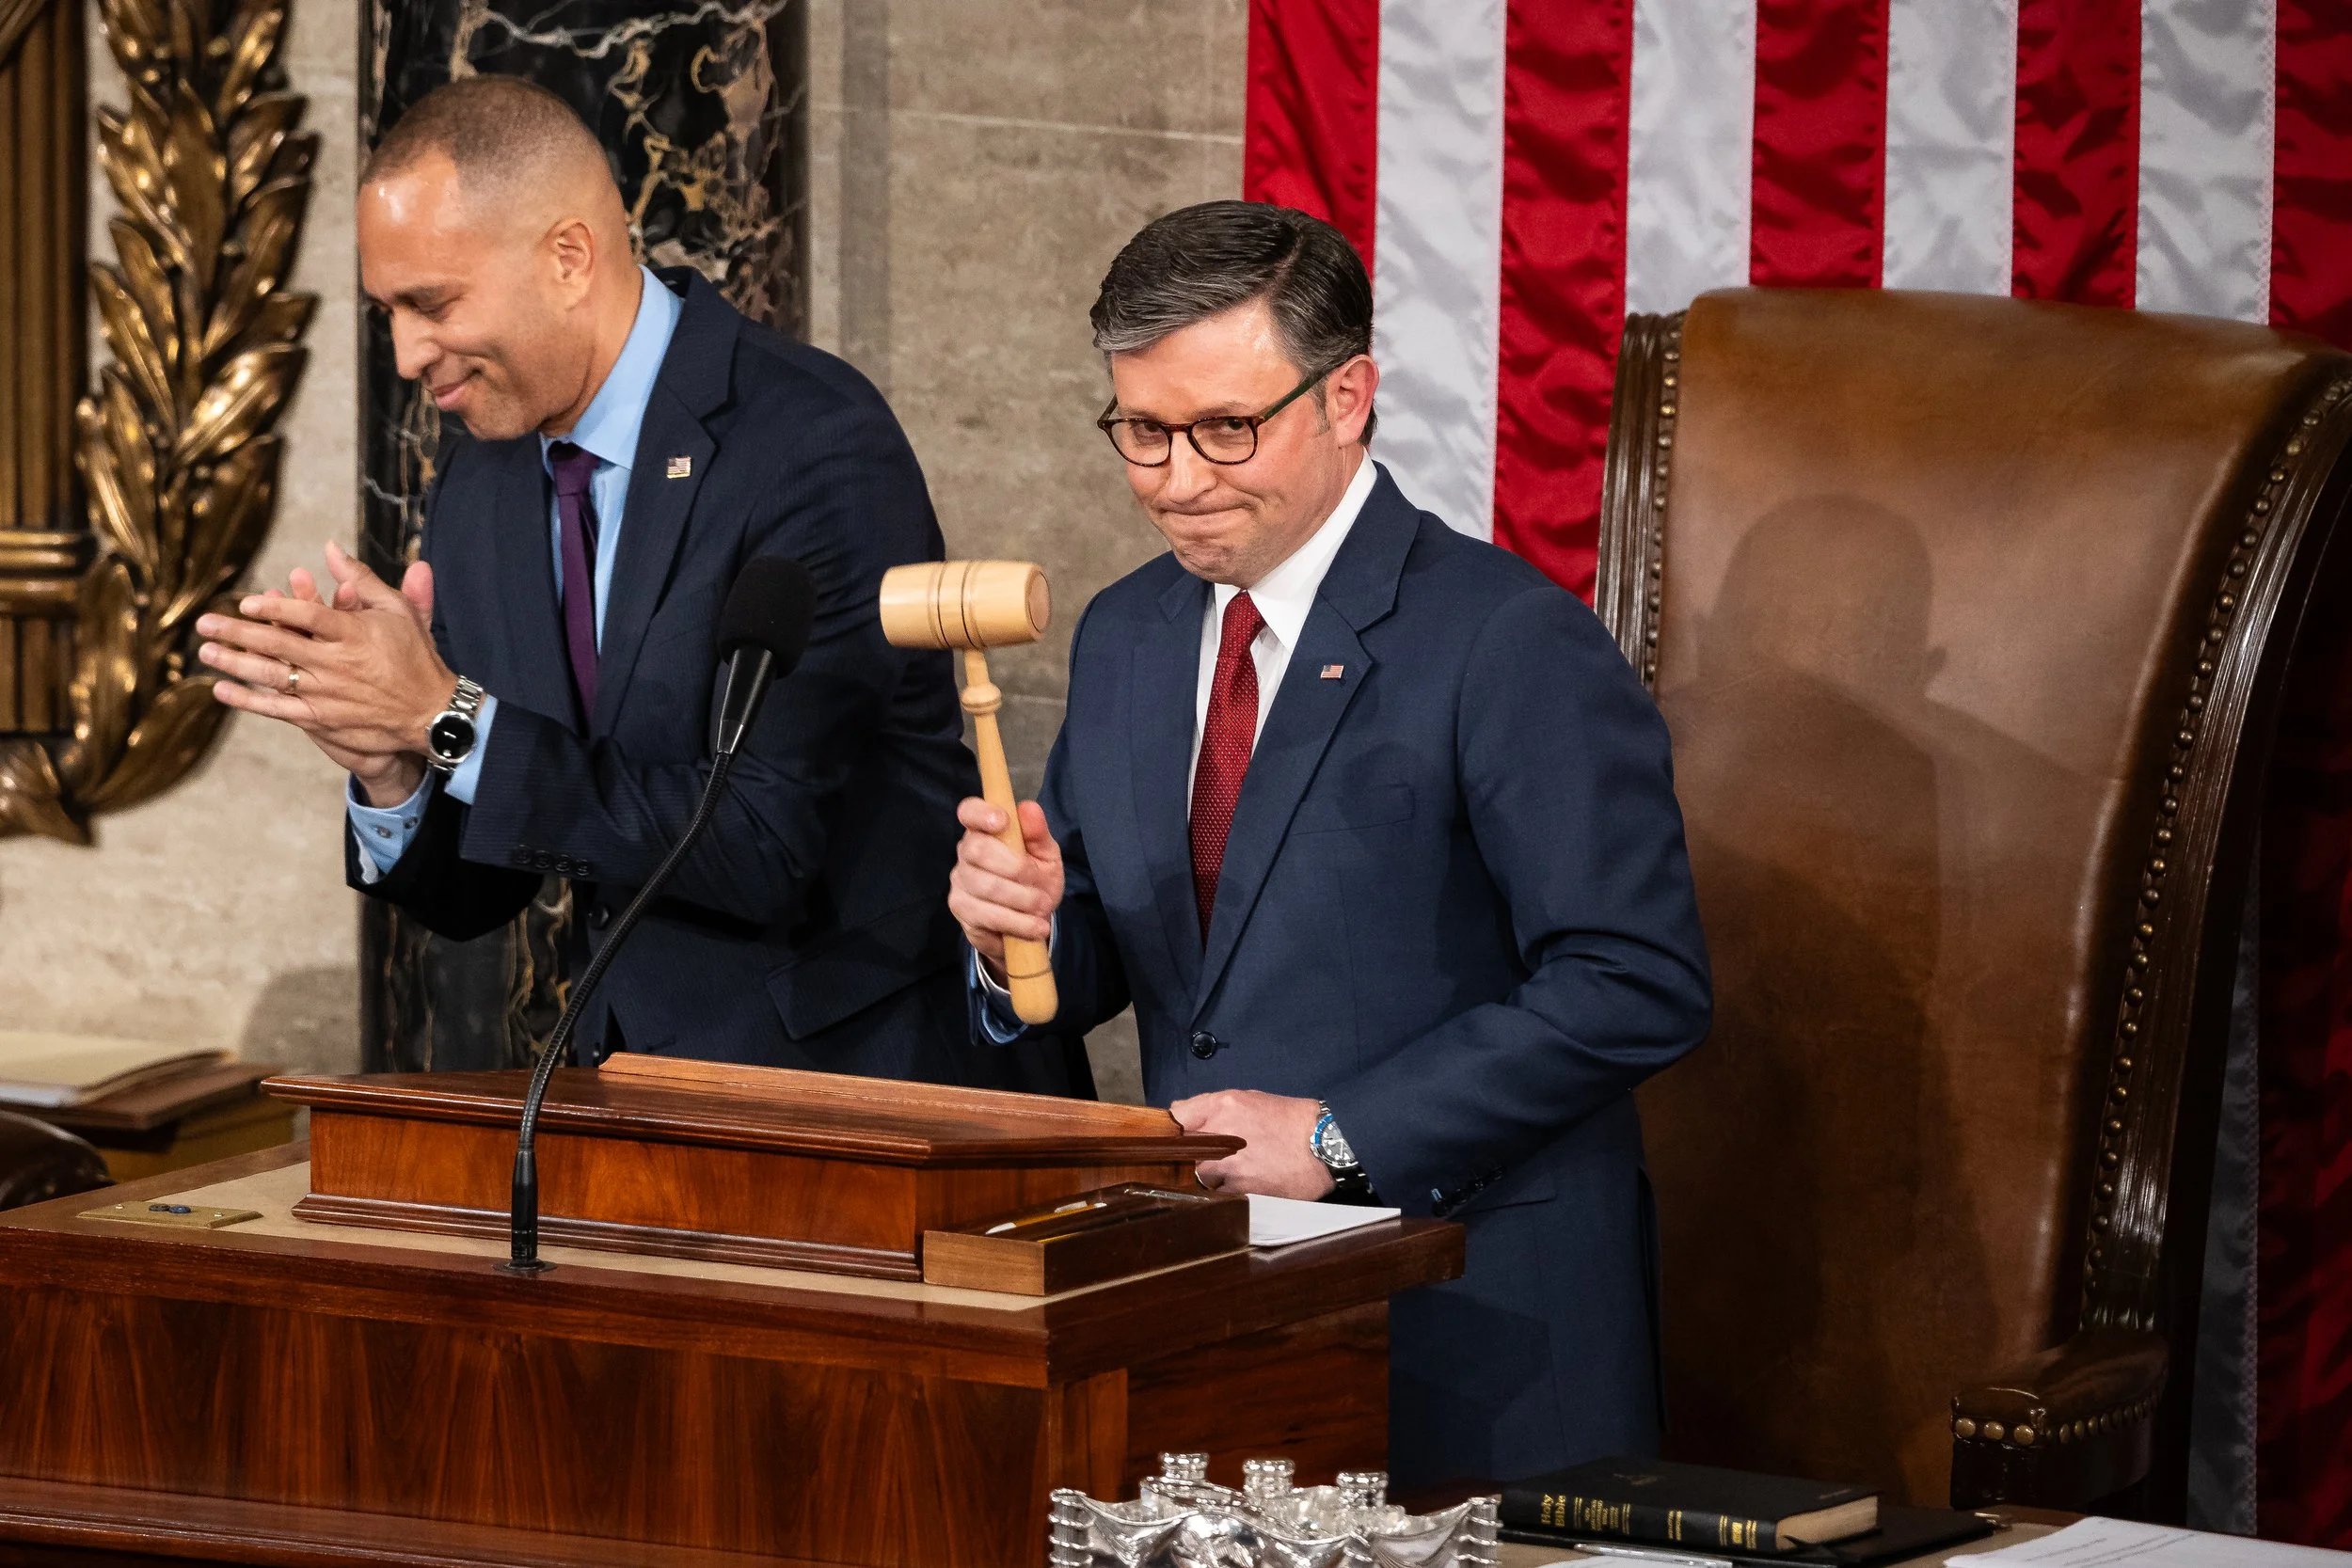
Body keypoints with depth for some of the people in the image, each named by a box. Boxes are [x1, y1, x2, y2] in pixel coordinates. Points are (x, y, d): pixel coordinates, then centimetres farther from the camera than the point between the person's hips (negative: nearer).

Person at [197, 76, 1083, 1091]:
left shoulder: (817, 445, -14)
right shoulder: (479, 486, 7)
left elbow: (772, 851, -20)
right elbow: (474, 899, 10)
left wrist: (454, 721, -20)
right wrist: (389, 771, -11)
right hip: (646, 1083, 6)